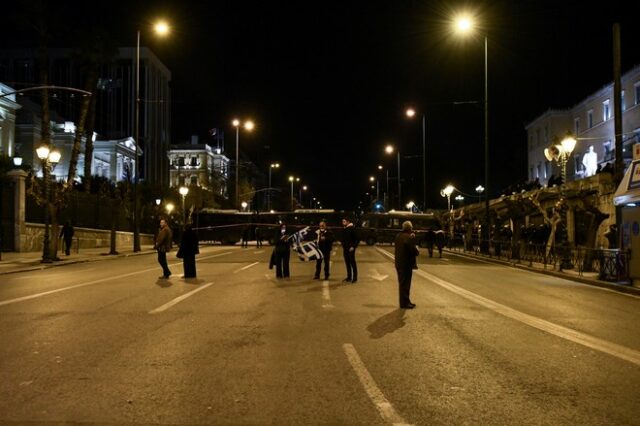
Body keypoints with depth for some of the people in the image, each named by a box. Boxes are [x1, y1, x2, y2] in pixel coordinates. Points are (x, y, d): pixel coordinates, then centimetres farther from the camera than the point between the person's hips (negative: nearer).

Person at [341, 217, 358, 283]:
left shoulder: (352, 229, -11)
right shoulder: (344, 229, 12)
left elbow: (357, 239, -13)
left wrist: (353, 246, -18)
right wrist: (343, 244, 12)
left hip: (350, 249, -8)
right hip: (345, 249, 8)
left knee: (352, 263, -4)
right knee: (347, 263, 11)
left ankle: (355, 278, 0)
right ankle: (349, 277, 19)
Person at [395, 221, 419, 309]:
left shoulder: (398, 236, 9)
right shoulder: (409, 237, -18)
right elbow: (414, 251, -22)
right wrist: (416, 249, 3)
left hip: (399, 263, 8)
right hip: (406, 264, -8)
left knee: (402, 284, 16)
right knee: (405, 284, -1)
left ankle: (405, 301, 25)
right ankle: (404, 303, 4)